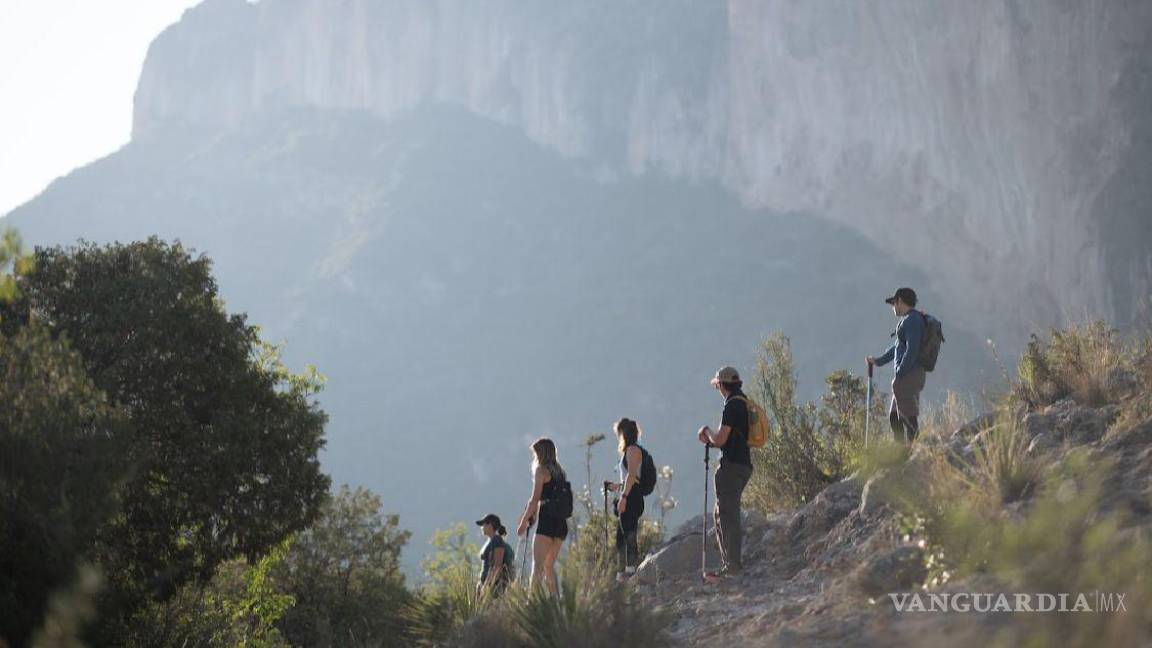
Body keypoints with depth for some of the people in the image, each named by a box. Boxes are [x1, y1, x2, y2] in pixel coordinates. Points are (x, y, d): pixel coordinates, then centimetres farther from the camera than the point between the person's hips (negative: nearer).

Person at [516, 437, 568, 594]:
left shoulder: (541, 470, -4)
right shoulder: (560, 472, 17)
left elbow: (535, 499, -10)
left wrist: (523, 521, -4)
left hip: (547, 521, -7)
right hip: (561, 522, 7)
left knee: (537, 566, -9)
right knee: (549, 566, 15)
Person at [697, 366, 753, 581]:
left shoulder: (732, 405, -14)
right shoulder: (746, 404, 17)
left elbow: (720, 440, -17)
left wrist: (708, 431, 3)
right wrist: (711, 440, 13)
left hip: (732, 465, -10)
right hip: (744, 464, 10)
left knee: (727, 515, -8)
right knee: (722, 515, 16)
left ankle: (732, 566, -10)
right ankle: (731, 564, 18)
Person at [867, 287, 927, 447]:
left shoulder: (912, 320, -13)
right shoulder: (907, 320, 19)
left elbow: (912, 350, -21)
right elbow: (897, 347, 29)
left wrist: (899, 375, -21)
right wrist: (878, 361, 33)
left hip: (909, 375, -10)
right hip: (906, 377, 10)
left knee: (908, 419, -9)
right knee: (894, 417, 15)